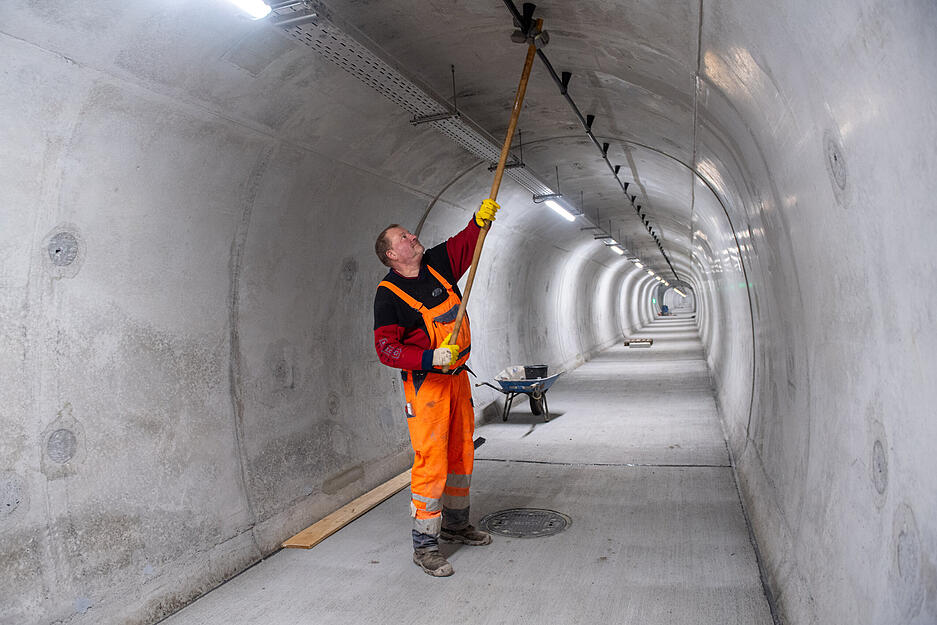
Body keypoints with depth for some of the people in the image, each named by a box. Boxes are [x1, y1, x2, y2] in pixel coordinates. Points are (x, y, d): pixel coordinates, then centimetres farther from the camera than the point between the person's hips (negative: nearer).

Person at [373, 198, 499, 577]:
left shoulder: (438, 264, 7)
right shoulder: (389, 294, -12)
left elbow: (465, 243, 20)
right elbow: (386, 347, -18)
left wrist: (481, 219, 1)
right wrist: (430, 358, -29)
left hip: (457, 377, 7)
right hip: (425, 384, -7)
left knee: (461, 455, 16)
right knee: (432, 462, -7)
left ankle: (455, 525, 33)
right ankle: (424, 545, 7)